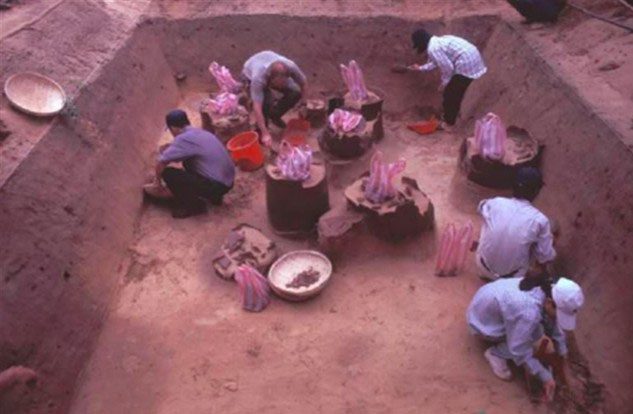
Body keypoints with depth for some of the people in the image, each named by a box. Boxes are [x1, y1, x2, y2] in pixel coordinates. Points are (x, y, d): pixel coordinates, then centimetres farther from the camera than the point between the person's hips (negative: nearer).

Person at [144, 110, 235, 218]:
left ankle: (195, 206, 4)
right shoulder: (200, 133, 14)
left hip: (216, 185, -9)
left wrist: (157, 180, 8)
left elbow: (161, 162, -10)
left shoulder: (183, 138, -13)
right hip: (227, 181, 9)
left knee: (168, 174, -8)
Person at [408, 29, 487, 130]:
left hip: (466, 64, -10)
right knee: (455, 92, 23)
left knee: (451, 94, 5)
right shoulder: (437, 41, 17)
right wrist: (421, 68, 42)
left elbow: (447, 67, -18)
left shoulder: (432, 48, -15)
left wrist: (445, 81, -2)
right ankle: (450, 118, 37)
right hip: (472, 57, 10)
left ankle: (448, 122, 18)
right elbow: (436, 62, 32)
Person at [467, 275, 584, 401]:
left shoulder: (548, 290, -14)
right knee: (534, 333, -19)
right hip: (482, 323, -8)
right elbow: (519, 351, -27)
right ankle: (495, 353, -3)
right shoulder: (529, 313, -38)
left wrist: (562, 352, 12)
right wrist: (545, 377, -18)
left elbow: (551, 321, 6)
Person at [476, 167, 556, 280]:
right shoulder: (540, 220, -18)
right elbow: (546, 256, -8)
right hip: (512, 276, -1)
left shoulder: (495, 203, -13)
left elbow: (481, 207, 13)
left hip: (484, 266, 2)